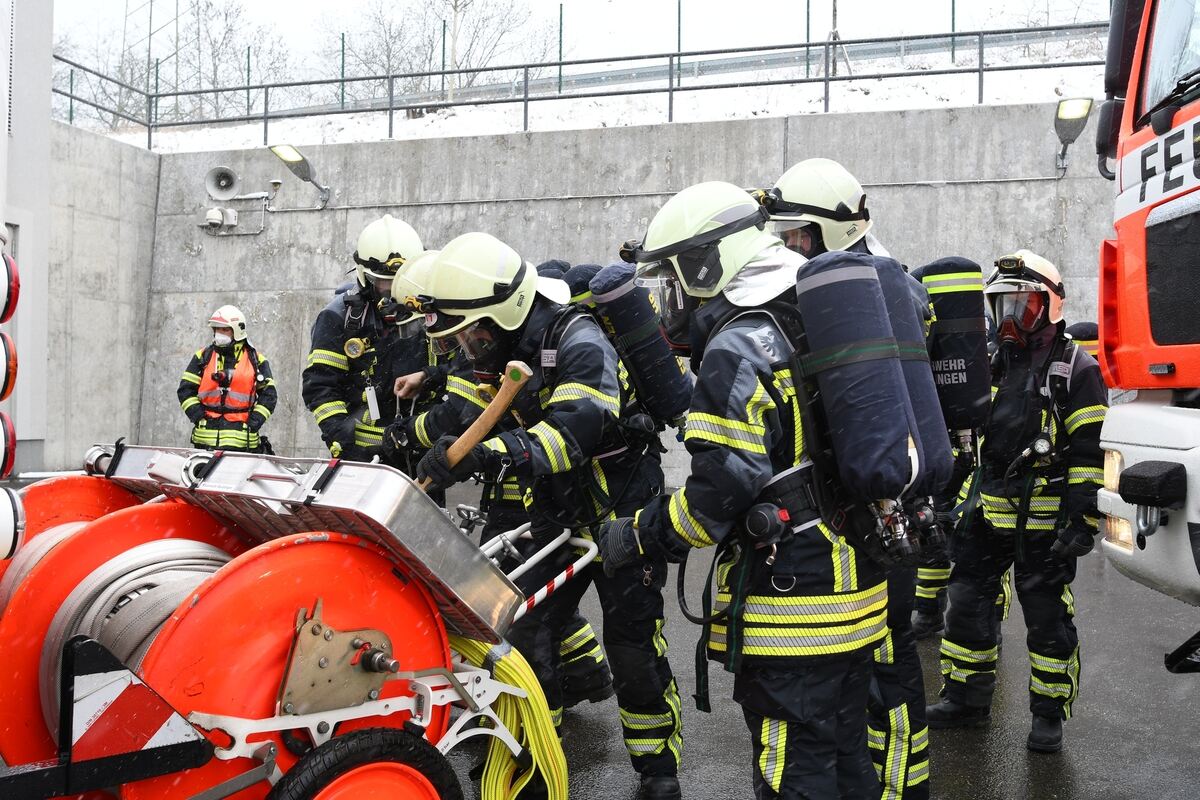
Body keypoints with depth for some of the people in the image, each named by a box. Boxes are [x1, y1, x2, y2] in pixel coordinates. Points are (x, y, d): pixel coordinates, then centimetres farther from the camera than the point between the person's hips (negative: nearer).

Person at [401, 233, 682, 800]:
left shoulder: (578, 343, -25)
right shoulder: (497, 354, 0)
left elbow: (578, 427, -42)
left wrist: (496, 452, -54)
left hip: (622, 513, -7)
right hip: (556, 516, 7)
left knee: (633, 646, -1)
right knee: (527, 632, 6)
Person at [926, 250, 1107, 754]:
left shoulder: (1076, 370, -7)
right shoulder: (992, 366, 13)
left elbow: (1089, 454, -11)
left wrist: (1082, 521, -16)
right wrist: (959, 502, 18)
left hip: (1042, 521, -6)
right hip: (985, 515, 6)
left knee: (1047, 620, 4)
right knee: (966, 606, 11)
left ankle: (1049, 715, 19)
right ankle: (967, 699, 26)